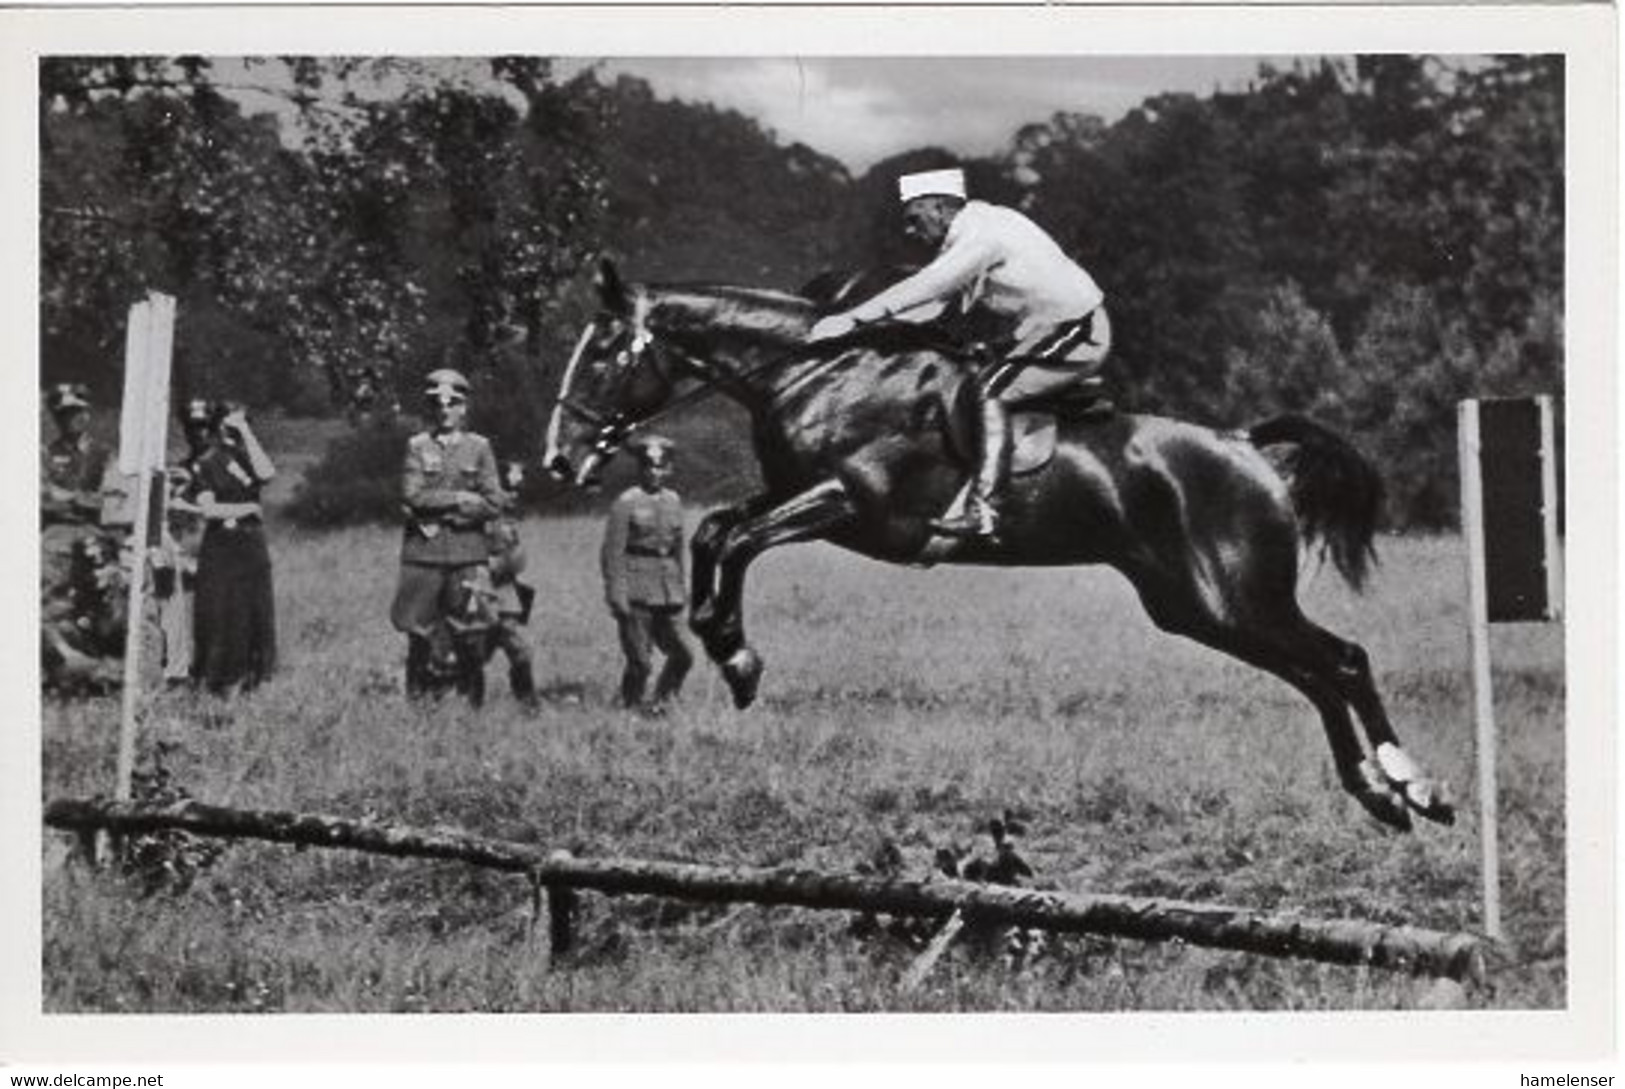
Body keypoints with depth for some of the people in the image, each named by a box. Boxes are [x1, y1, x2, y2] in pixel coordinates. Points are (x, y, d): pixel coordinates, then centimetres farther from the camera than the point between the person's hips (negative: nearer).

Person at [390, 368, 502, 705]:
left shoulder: (479, 447, 8)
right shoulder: (417, 446, 7)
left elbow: (492, 503, -1)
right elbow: (413, 495, -5)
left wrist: (439, 513, -7)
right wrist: (460, 499, -9)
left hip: (468, 552, 0)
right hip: (423, 551, 0)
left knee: (470, 635, -2)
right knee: (419, 633, 0)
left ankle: (473, 703, 5)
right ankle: (417, 701, 7)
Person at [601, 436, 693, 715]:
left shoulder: (673, 501, 12)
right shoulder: (626, 503, -7)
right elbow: (612, 552, -9)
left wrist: (682, 587, 18)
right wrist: (617, 596, -15)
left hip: (667, 591, 6)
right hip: (637, 591, -6)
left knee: (682, 655, 3)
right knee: (640, 661, -5)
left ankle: (660, 703, 21)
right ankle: (630, 710, 11)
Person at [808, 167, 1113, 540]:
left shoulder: (982, 233, -20)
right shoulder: (970, 229, 11)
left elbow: (926, 287, -27)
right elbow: (935, 297, 13)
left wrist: (851, 318, -27)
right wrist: (867, 326, 5)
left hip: (1078, 332, -11)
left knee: (990, 395, -20)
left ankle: (983, 510, -28)